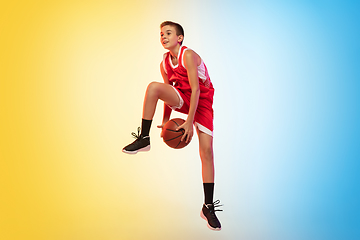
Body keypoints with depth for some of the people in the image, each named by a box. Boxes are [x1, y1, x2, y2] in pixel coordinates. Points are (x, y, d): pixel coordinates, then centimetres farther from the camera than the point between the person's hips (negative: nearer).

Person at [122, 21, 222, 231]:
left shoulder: (189, 56, -20)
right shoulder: (165, 64, 0)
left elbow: (196, 90, -24)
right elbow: (169, 92, 8)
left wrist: (189, 122, -27)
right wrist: (166, 120, 4)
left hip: (202, 101, -4)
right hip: (182, 98, 5)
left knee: (207, 150, -11)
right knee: (154, 87, -24)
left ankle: (208, 206, -2)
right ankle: (144, 139, -18)